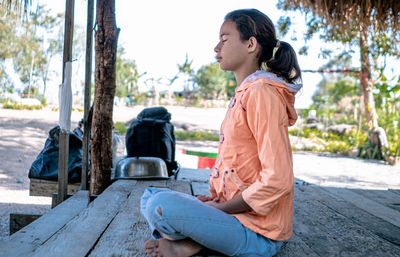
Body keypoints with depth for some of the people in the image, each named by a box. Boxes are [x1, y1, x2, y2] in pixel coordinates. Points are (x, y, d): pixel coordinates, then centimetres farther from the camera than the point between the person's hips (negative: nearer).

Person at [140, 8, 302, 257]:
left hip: (257, 234, -10)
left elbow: (277, 180, -24)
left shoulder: (262, 94, -18)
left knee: (161, 207, -28)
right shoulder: (243, 95, 14)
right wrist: (214, 199, 5)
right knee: (151, 196, 13)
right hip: (233, 210, 10)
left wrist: (222, 207, -14)